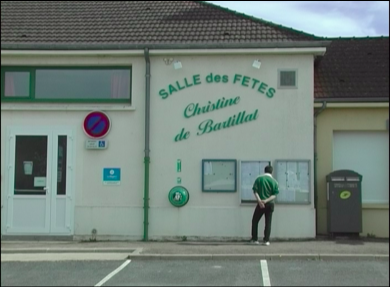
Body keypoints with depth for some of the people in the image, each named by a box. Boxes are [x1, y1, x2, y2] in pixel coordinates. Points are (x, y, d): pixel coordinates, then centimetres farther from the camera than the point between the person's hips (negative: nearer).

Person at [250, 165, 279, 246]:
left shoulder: (259, 179, -1)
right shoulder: (274, 181, 1)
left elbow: (255, 191, -10)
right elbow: (275, 194, -6)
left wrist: (259, 200, -17)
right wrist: (266, 200, -14)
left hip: (260, 203, -1)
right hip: (270, 204, 1)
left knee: (255, 221, 12)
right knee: (268, 222, 7)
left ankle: (254, 239, 9)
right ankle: (266, 240, 2)